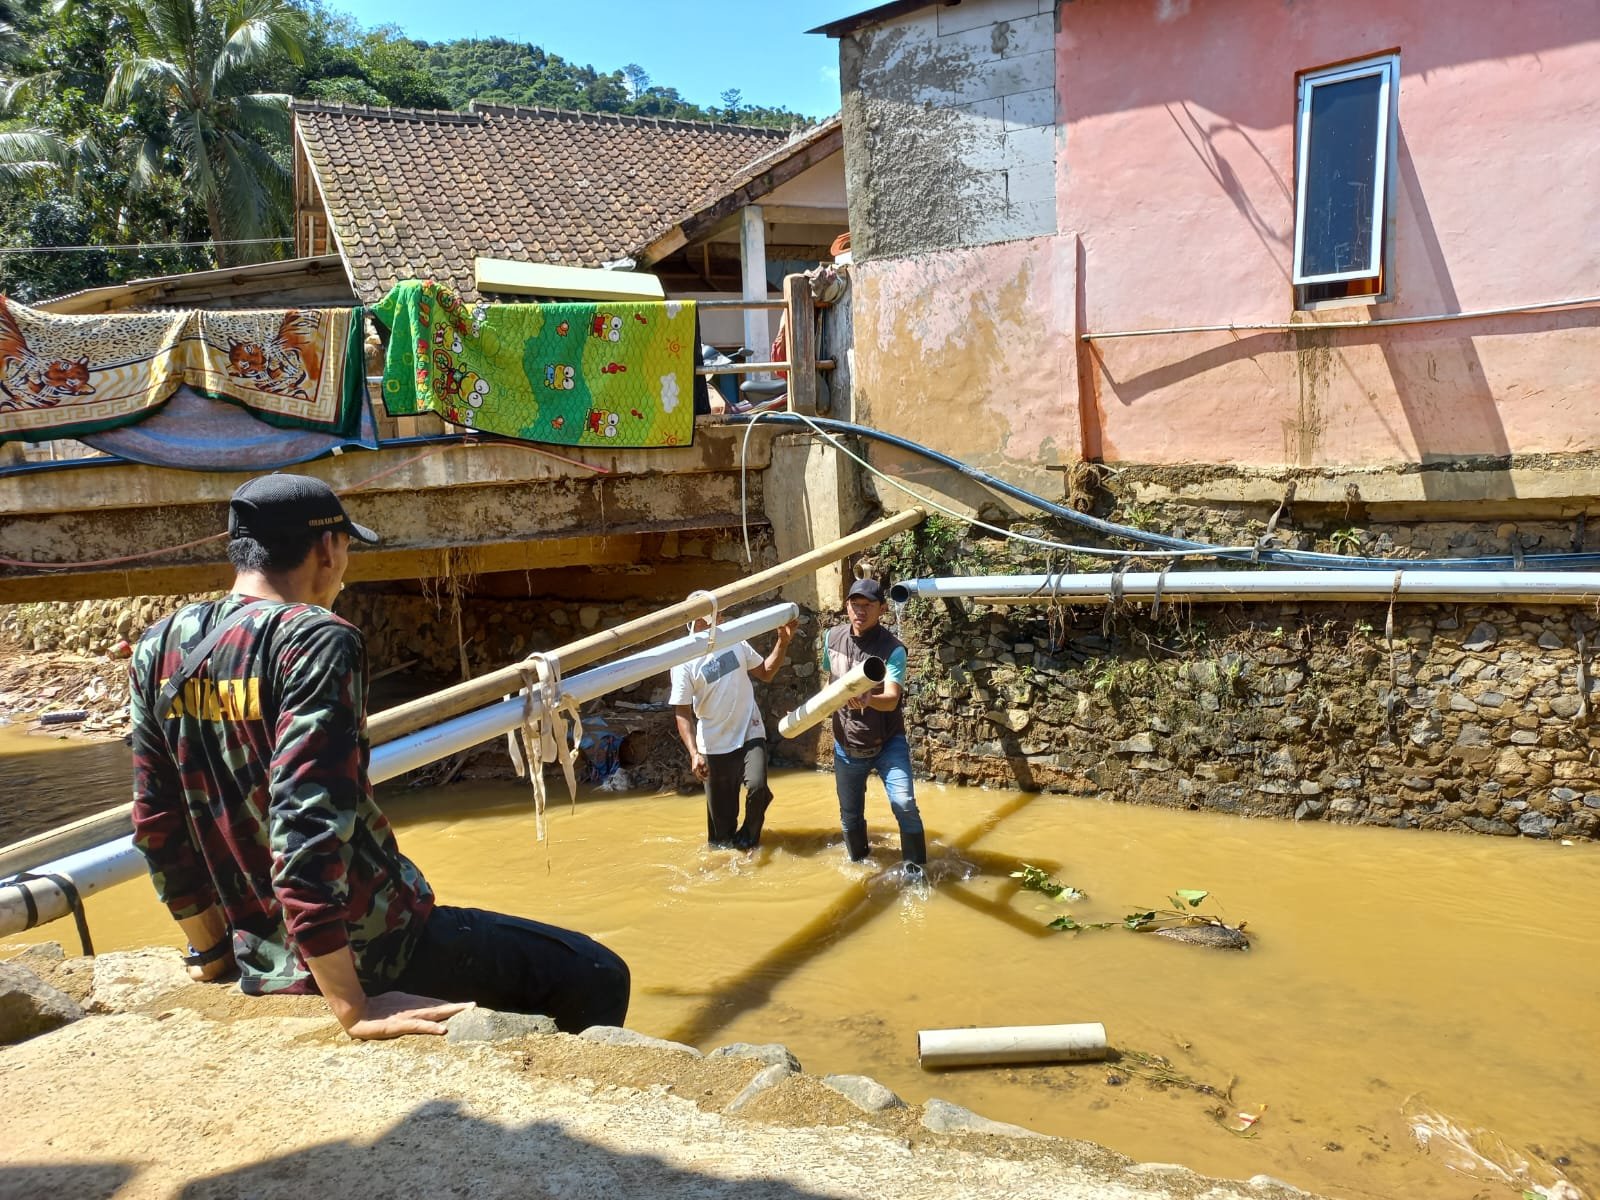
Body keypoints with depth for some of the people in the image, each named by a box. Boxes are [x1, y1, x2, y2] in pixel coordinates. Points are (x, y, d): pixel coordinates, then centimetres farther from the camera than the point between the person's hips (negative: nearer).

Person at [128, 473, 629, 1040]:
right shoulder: (316, 640, -18)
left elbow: (157, 824, 8)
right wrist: (353, 1009, -25)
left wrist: (213, 954, 18)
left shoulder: (159, 648, 4)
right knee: (598, 979, -1)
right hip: (367, 956, -8)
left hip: (264, 966, 9)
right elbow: (307, 825, -27)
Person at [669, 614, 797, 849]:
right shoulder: (684, 661, -12)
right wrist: (694, 753, -22)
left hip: (750, 734, 2)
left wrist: (783, 642, -3)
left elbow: (766, 673, 10)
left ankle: (747, 840, 4)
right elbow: (682, 713, -11)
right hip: (715, 746, -2)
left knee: (757, 786, -22)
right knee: (721, 813, 7)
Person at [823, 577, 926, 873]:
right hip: (846, 746, 4)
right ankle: (858, 864, 38)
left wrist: (869, 700, -52)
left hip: (888, 742, -4)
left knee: (904, 804, -18)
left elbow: (891, 700, -32)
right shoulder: (833, 638, -6)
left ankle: (915, 869, 1)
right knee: (850, 815, 14)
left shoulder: (893, 649, -20)